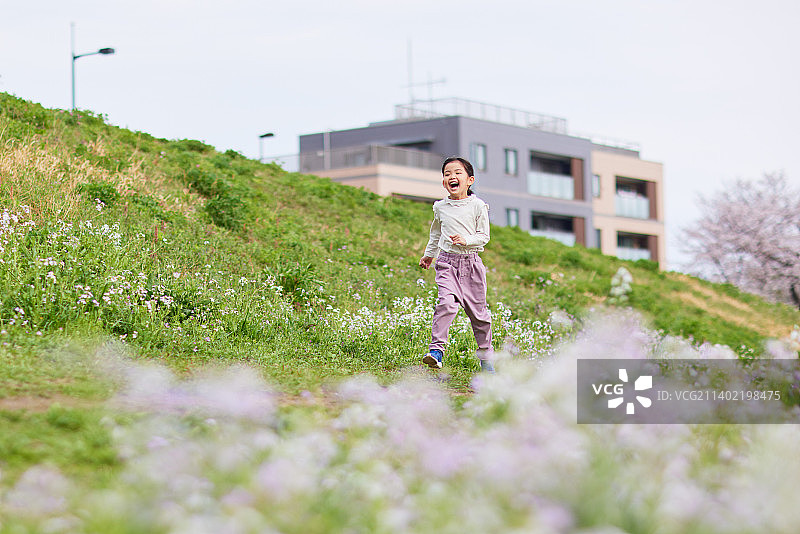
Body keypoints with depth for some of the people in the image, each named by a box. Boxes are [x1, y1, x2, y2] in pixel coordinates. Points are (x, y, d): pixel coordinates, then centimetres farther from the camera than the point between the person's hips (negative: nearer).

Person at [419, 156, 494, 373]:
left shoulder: (477, 206, -2)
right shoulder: (440, 207, 7)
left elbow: (484, 236, -2)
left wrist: (466, 240, -19)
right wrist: (429, 254, 33)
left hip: (471, 262, -1)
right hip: (447, 261, 1)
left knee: (477, 310, 5)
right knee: (446, 303, -21)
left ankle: (485, 355, 20)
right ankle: (436, 350, -22)